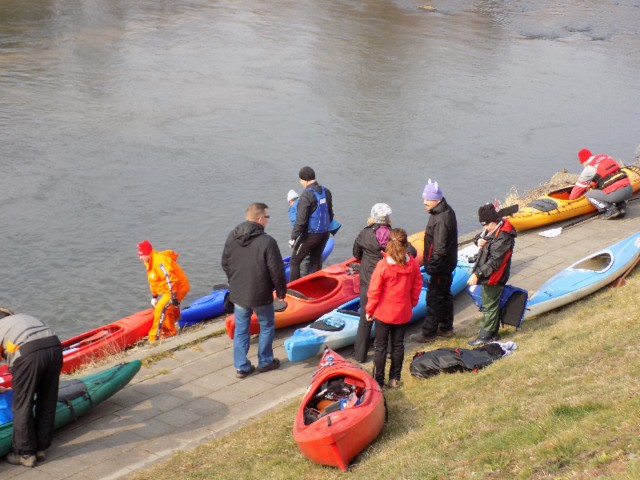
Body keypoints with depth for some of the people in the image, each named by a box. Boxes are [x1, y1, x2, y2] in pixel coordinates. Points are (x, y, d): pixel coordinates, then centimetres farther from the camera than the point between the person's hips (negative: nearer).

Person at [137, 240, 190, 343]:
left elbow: (171, 279, -28)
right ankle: (170, 332, 35)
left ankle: (154, 338, -12)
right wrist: (154, 297, 20)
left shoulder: (160, 261, -24)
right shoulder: (150, 262, 11)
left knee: (161, 309, -15)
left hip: (178, 287, -10)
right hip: (169, 290, 10)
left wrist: (174, 297, -27)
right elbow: (153, 282, 21)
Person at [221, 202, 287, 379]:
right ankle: (265, 362, 28)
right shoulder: (267, 242, -22)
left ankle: (241, 366, 19)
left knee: (241, 329, 15)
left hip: (237, 294, 5)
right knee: (267, 326, 17)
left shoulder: (232, 237, -4)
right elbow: (277, 271, -18)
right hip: (260, 296, -5)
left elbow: (225, 264, 7)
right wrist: (281, 291, -2)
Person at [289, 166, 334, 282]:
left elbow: (301, 220, -20)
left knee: (295, 261, 4)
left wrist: (293, 237, -16)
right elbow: (330, 214, 13)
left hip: (310, 235, -7)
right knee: (316, 261, 17)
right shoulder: (326, 192, 4)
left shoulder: (307, 195, -18)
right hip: (324, 234, 7)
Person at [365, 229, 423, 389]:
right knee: (398, 345, 16)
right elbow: (417, 286, 2)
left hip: (383, 313, -3)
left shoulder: (383, 265, -22)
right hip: (403, 313, 3)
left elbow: (374, 291, -15)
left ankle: (378, 381, 13)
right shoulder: (413, 264, -10)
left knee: (380, 346, 8)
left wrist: (369, 310, -2)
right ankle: (395, 379, 23)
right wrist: (412, 303, 17)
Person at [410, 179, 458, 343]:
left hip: (440, 267, -10)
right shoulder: (447, 211, 4)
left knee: (434, 299, 0)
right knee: (445, 295, 20)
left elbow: (440, 249, -27)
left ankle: (429, 333, 10)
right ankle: (446, 327, 33)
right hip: (448, 263, 10)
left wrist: (431, 267, -20)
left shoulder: (440, 220, -28)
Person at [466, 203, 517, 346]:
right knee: (492, 304, 19)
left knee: (489, 306, 0)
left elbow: (494, 261, -27)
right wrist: (478, 240, -5)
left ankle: (485, 336, 10)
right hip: (488, 275, 10)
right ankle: (492, 333, 31)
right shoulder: (493, 229, 4)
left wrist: (477, 274, -26)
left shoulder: (504, 237, -26)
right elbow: (480, 236, 21)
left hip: (494, 278, -10)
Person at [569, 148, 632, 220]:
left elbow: (579, 187, 11)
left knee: (589, 194, 11)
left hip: (616, 193, -6)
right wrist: (592, 184, 45)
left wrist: (571, 199, 26)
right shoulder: (607, 158, 20)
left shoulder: (589, 168, 2)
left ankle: (610, 210, -4)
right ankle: (621, 206, 13)